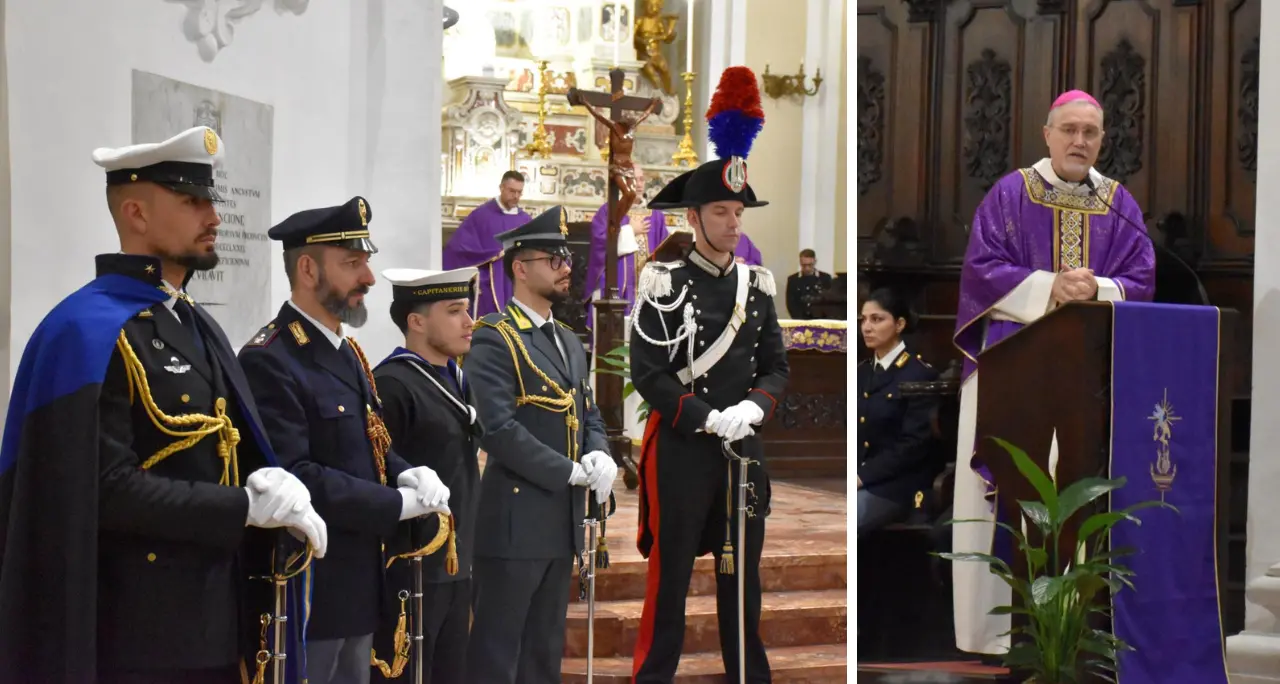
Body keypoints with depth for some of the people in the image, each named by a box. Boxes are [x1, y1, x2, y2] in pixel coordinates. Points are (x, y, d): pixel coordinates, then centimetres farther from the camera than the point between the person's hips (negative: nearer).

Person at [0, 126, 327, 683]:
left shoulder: (200, 326, 15)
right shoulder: (87, 331, -14)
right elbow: (108, 490, -21)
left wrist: (271, 489, -5)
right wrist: (248, 506, -19)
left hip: (215, 625, 9)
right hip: (135, 635, -8)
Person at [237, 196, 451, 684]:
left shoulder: (347, 353, 15)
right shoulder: (269, 361, -17)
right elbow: (295, 478, -25)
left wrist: (411, 476, -3)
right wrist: (399, 504, -19)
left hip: (358, 584, 9)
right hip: (306, 589, -9)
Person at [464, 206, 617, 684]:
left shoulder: (569, 342, 17)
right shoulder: (494, 340, -10)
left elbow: (589, 414, 19)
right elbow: (500, 430, -20)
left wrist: (599, 457, -3)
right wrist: (573, 472, -17)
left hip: (563, 519, 8)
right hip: (516, 519, -8)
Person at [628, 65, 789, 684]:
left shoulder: (757, 283, 9)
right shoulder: (664, 282, -6)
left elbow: (777, 367, 9)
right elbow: (648, 374, -11)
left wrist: (754, 407, -11)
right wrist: (709, 419, -17)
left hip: (745, 448, 5)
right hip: (682, 448, -5)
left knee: (742, 576, 11)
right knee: (669, 578, 0)